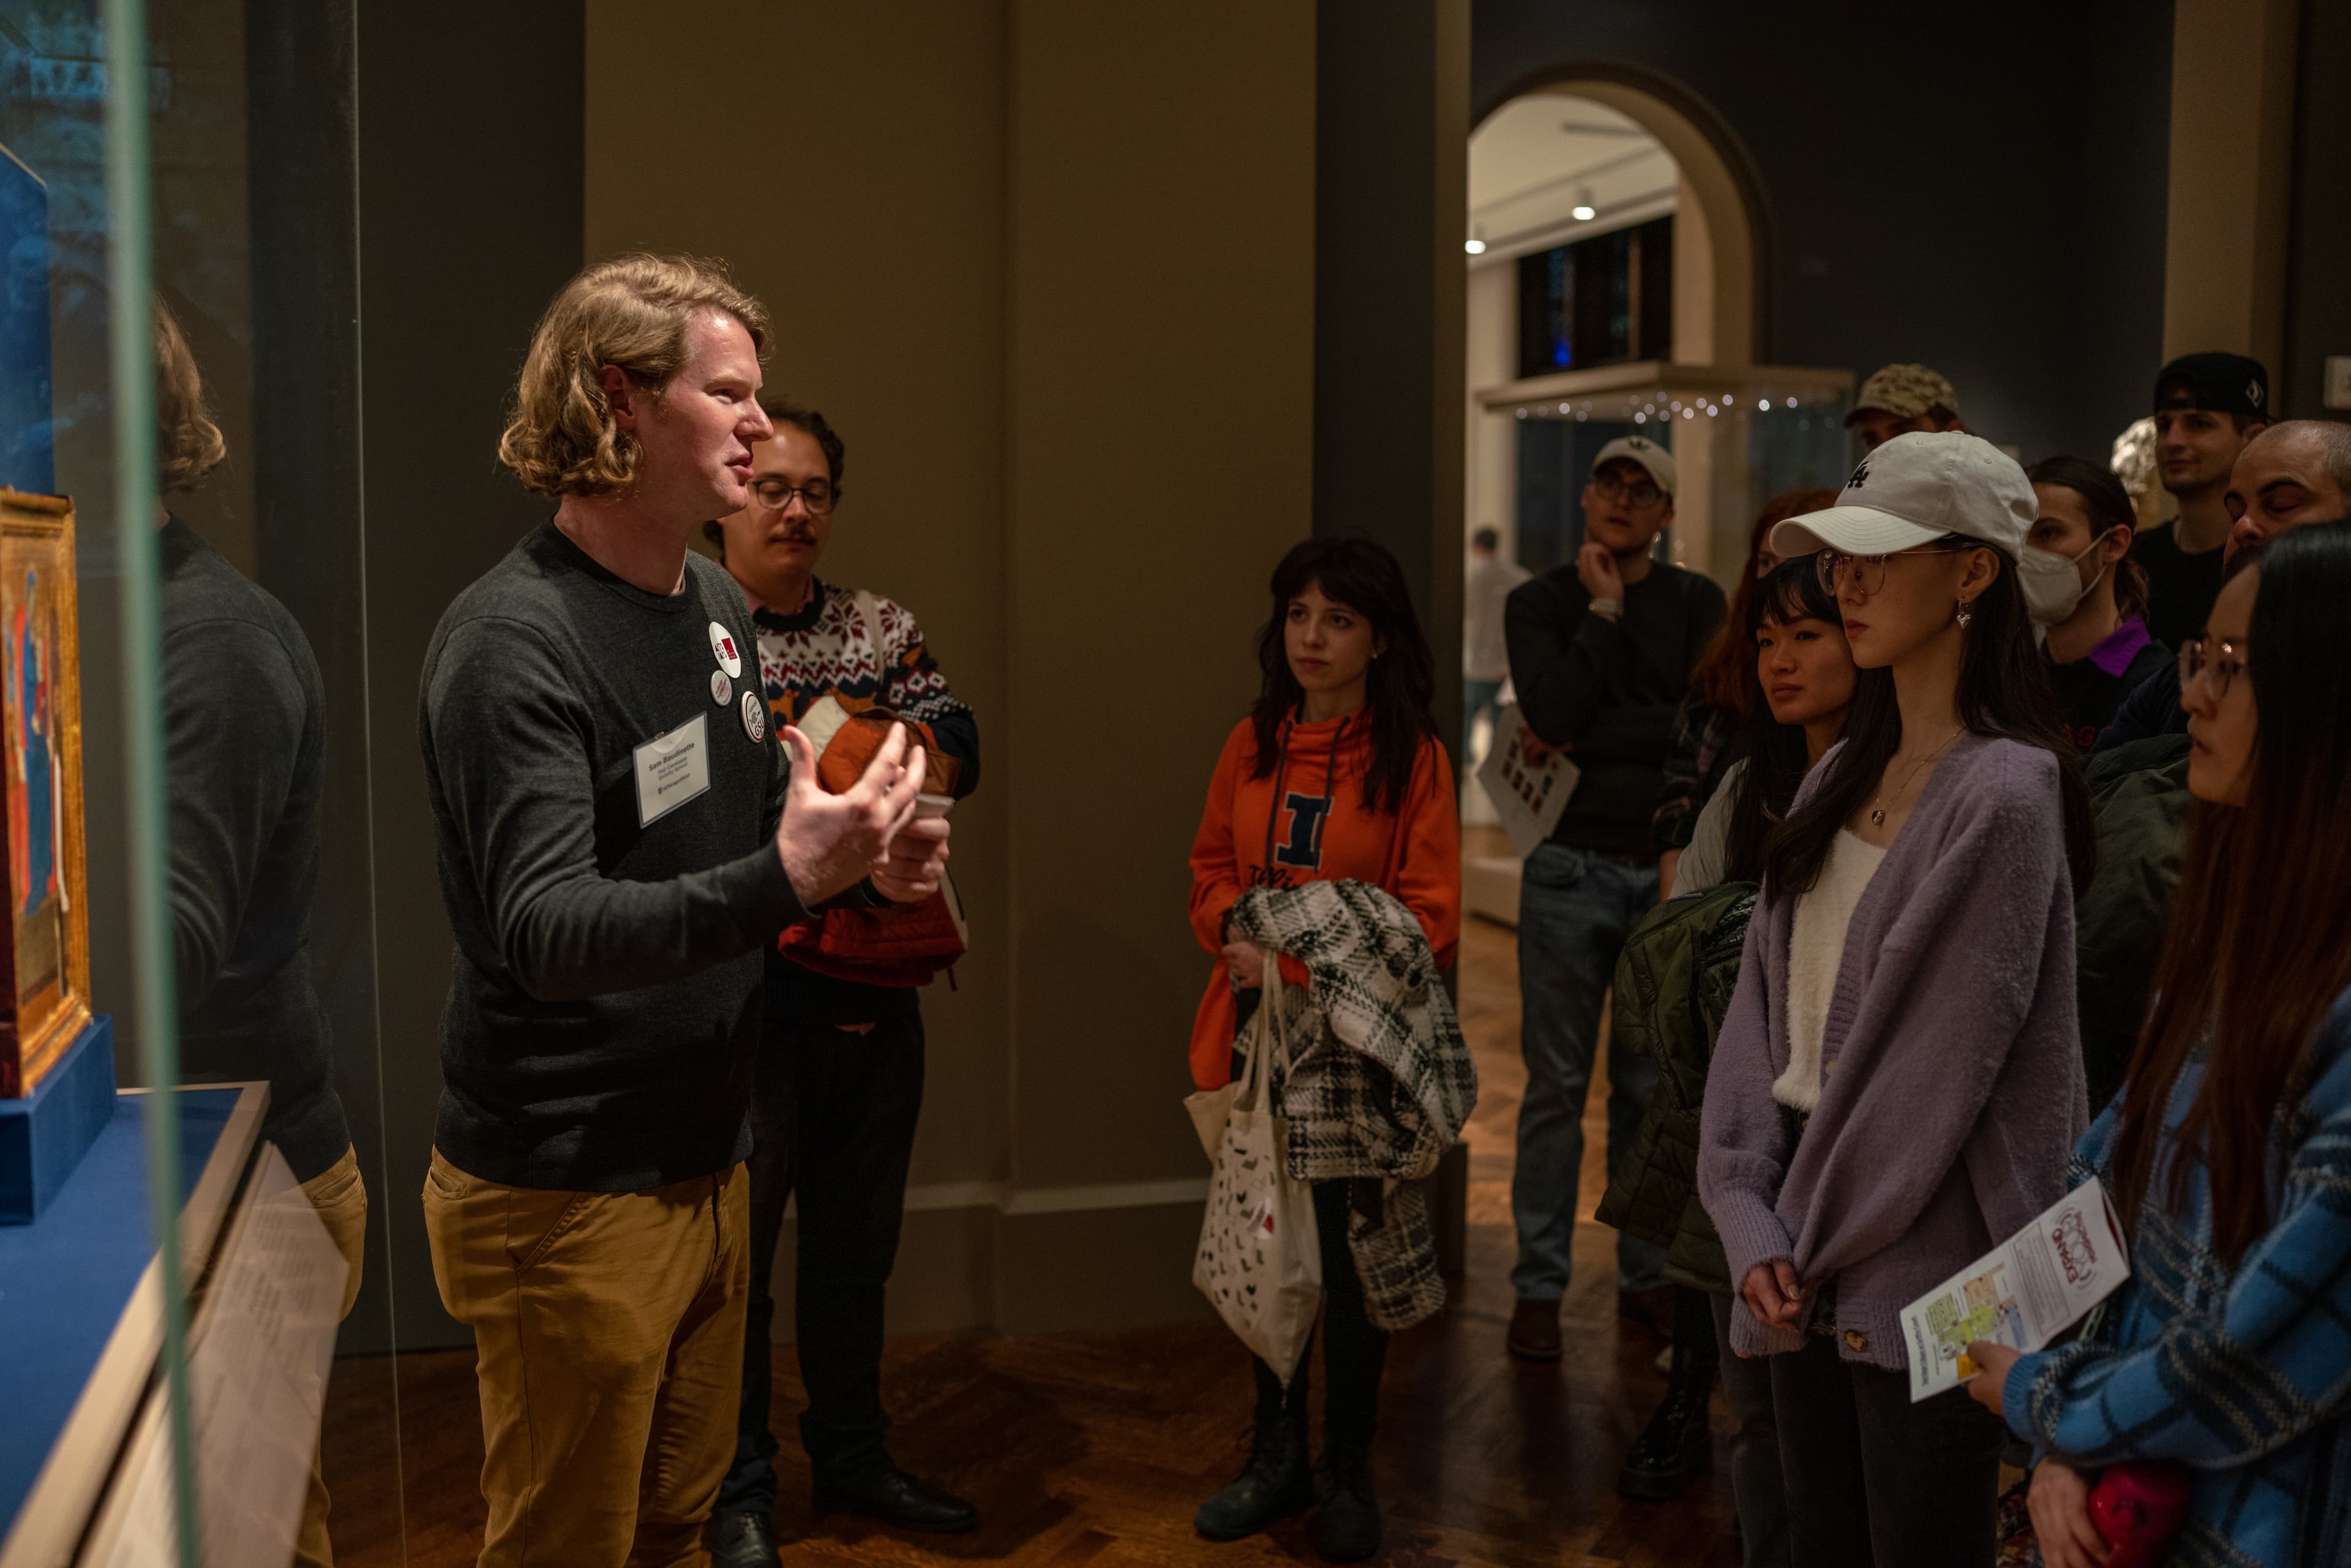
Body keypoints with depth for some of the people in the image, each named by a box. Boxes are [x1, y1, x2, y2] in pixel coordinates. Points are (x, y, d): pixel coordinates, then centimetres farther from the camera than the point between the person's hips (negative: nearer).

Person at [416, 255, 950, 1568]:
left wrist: (864, 863, 0)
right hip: (566, 1196, -8)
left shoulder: (719, 604, 9)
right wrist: (786, 877, -41)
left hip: (708, 1160, 8)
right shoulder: (515, 642, -18)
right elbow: (547, 932, -28)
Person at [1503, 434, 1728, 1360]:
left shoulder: (1697, 604, 9)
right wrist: (1603, 608, -5)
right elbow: (1553, 710, -11)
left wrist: (1586, 739, -8)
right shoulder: (1539, 604, 7)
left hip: (1667, 866, 1)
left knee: (1653, 1085, 7)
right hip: (1571, 867, -1)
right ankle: (1539, 1287, 10)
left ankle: (1646, 1273, 20)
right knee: (1556, 1086, 2)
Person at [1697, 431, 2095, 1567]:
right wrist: (1754, 1225, -5)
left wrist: (1821, 1241, -8)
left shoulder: (2004, 792, -16)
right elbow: (1764, 1003, 4)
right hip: (1809, 1271, 7)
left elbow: (1941, 1061, -17)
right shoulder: (1842, 777, 8)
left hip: (1925, 1281, -7)